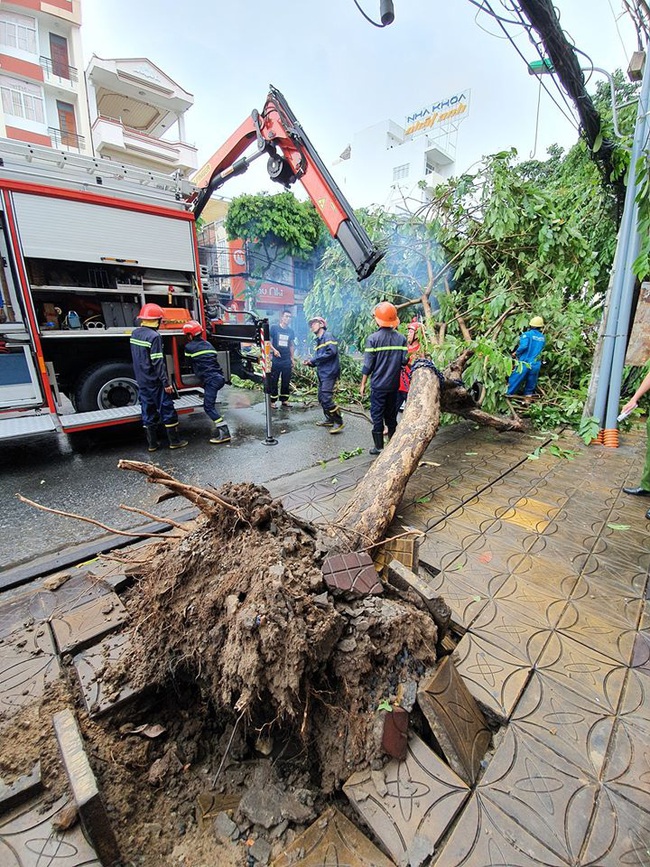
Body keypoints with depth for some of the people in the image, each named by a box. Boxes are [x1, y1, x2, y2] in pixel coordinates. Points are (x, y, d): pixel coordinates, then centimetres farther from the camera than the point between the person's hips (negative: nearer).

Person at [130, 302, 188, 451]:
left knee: (148, 412, 12)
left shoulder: (135, 333, 8)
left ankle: (152, 443, 17)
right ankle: (174, 441, 9)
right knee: (167, 410, 2)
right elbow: (158, 362, -20)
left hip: (141, 381, 8)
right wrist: (166, 383, -18)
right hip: (154, 382, -8)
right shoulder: (154, 336, -17)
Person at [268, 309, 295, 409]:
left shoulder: (291, 331, 11)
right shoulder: (274, 328, -2)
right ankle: (272, 401, 6)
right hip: (276, 360, -4)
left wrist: (292, 358, 14)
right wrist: (274, 350, -19)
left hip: (287, 361, 4)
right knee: (273, 382, -1)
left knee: (286, 382, 8)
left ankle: (284, 401, 16)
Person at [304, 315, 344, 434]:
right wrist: (310, 363, -1)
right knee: (321, 398, 14)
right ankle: (329, 420, 26)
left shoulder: (328, 336, -8)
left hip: (329, 373, -9)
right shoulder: (318, 340, 18)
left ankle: (339, 422, -4)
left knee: (326, 399, -14)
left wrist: (314, 359, -16)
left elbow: (332, 352, -22)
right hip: (321, 373, 9)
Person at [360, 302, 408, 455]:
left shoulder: (373, 338, -10)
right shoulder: (401, 338, 0)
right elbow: (404, 361, -3)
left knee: (377, 415, 4)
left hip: (378, 385, -4)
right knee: (391, 414, 16)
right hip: (394, 384, 4)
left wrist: (363, 384, -2)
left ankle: (379, 446, 8)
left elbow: (368, 365, -10)